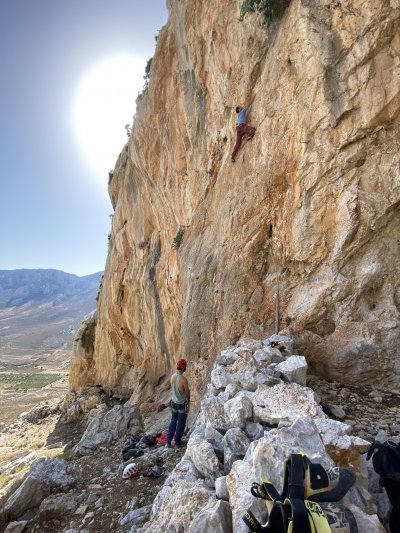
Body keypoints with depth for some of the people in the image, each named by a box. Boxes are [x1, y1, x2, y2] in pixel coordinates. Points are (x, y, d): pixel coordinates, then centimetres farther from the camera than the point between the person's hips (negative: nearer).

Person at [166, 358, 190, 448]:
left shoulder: (172, 376, -10)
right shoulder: (184, 379, -29)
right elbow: (187, 392, -14)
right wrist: (188, 400, 8)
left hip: (174, 402, 6)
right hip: (182, 404, -5)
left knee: (173, 421, 20)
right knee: (181, 423, 13)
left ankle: (169, 441, 22)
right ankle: (178, 441, 26)